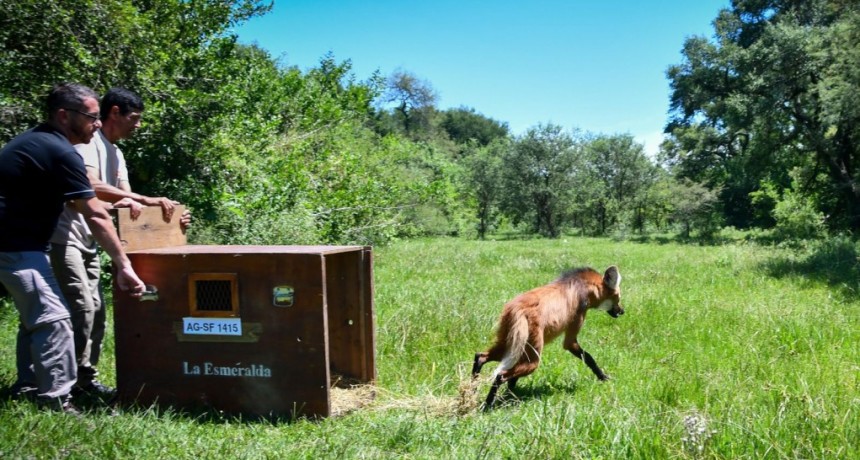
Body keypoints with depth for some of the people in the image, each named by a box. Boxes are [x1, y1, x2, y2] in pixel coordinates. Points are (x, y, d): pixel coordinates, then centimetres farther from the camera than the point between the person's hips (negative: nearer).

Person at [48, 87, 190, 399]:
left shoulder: (115, 153, 15)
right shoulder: (88, 141, -13)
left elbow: (126, 200, 15)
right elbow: (91, 186, -28)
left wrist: (169, 219, 3)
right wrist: (147, 201, -28)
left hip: (88, 242, 10)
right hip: (64, 238, -10)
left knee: (96, 310, 9)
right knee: (82, 309, -14)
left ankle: (86, 378, 17)